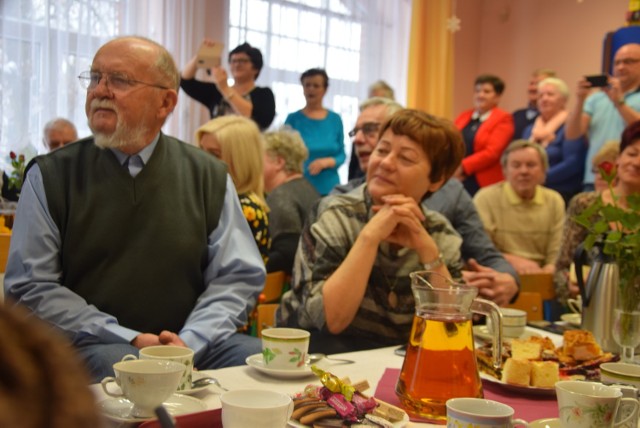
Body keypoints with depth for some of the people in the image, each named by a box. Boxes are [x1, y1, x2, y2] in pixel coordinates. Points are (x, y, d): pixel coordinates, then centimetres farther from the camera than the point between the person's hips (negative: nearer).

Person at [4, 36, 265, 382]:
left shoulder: (208, 176, 6)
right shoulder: (50, 176, 2)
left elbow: (239, 277, 5)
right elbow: (30, 287, -3)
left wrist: (188, 341, -14)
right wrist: (131, 340, -13)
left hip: (189, 344, 4)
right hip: (88, 348, -3)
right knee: (113, 362, -35)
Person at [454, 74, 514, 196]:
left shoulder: (503, 119, 0)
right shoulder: (463, 116, 17)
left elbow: (492, 152, -11)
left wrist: (462, 167, -15)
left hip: (485, 185, -4)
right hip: (457, 182, 4)